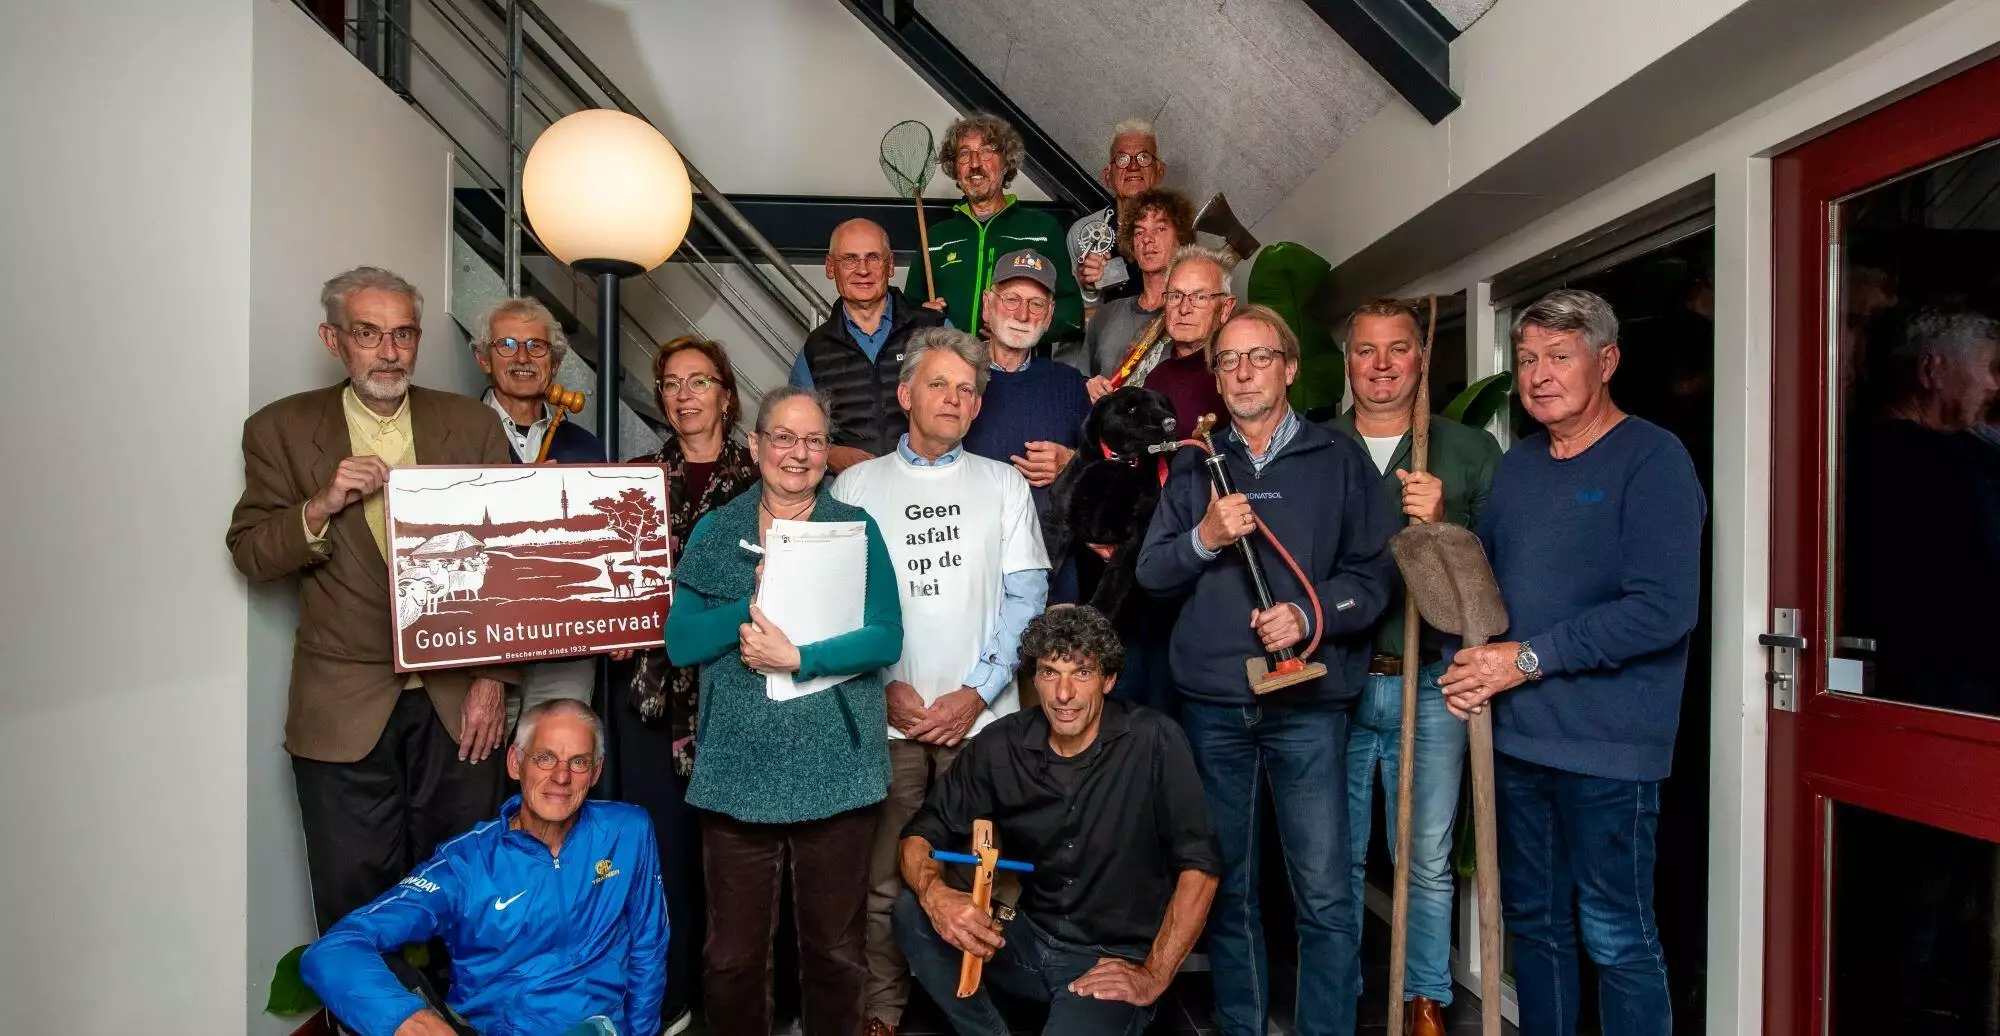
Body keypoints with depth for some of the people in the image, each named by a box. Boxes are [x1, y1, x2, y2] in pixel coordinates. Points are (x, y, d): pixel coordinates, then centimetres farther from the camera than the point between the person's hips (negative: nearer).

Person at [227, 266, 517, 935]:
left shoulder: (473, 426, 5)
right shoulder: (282, 429, 5)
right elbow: (250, 555, 3)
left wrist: (495, 678, -2)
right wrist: (321, 506, -17)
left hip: (459, 704, 1)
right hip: (343, 713, 0)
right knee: (355, 907, 7)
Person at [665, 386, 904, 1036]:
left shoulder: (856, 528, 2)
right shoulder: (715, 531, 6)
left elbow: (886, 638, -8)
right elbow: (680, 642, -3)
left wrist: (798, 658, -17)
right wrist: (756, 598, -16)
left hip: (835, 770, -1)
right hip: (738, 769, 1)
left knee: (836, 948, 13)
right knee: (732, 954, 11)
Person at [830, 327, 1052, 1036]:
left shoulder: (1003, 486, 7)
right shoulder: (856, 486, 6)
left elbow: (1025, 598, 2)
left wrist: (977, 692, -7)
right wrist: (883, 685, -6)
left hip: (979, 714, 0)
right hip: (887, 714, 0)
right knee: (885, 878, 6)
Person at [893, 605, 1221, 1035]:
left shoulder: (1153, 742, -15)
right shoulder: (1000, 745, -5)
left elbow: (1199, 864, -13)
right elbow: (922, 835, -1)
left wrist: (1154, 975, -16)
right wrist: (935, 894, -24)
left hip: (1115, 960, -4)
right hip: (1029, 941, 5)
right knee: (912, 911, -17)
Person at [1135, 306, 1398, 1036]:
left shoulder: (1339, 461, 5)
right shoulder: (1195, 466, 11)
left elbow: (1376, 570, -1)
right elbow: (1149, 572, 5)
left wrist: (1311, 615, -17)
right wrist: (1203, 538, -12)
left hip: (1308, 701, -2)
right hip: (1211, 701, 3)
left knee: (1325, 895, -1)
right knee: (1225, 885, 13)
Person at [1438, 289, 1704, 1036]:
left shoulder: (1652, 459, -9)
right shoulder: (1517, 464, 11)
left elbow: (1662, 609, -19)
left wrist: (1528, 659, -17)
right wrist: (1475, 664, 0)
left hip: (1606, 747, -6)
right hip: (1515, 733, 7)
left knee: (1616, 937, 3)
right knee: (1532, 919, 17)